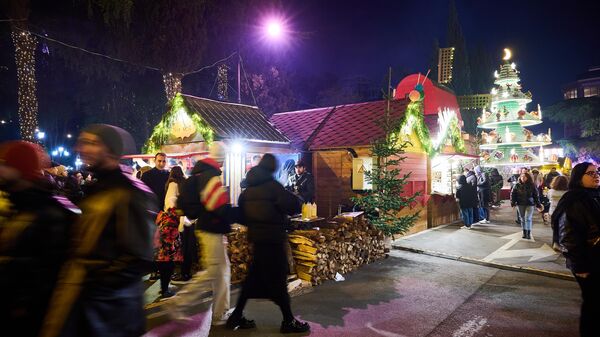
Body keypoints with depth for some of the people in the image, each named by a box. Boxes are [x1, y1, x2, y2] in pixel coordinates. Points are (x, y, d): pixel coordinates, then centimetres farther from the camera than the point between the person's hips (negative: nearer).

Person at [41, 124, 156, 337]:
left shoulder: (130, 194, -18)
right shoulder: (96, 189, 11)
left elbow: (139, 258, -21)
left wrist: (98, 283, -17)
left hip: (111, 303, -8)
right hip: (82, 298, 8)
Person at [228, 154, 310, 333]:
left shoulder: (248, 188, 8)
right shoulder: (272, 185, -14)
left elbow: (241, 213, 12)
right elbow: (294, 206, -19)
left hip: (256, 237, 7)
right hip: (273, 239, -7)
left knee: (253, 277, 16)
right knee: (278, 279, 1)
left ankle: (236, 317, 20)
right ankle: (289, 321, 12)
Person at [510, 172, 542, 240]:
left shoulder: (532, 186, -1)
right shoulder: (517, 185, 0)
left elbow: (536, 195, 4)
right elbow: (512, 194, 3)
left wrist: (538, 204, 2)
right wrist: (513, 202, -6)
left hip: (529, 204, -2)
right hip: (520, 204, 2)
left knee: (528, 218, -8)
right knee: (522, 219, 9)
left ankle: (529, 233, -1)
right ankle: (524, 233, 19)